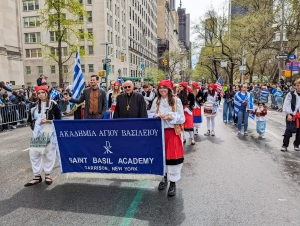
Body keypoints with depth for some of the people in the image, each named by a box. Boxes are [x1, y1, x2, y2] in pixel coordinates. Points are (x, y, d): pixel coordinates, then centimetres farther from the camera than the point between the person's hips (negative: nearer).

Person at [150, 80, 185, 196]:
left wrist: (172, 117, -21)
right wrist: (158, 116, -11)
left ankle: (173, 183, 9)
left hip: (172, 132, -3)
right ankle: (164, 177, 30)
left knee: (173, 155, -2)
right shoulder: (156, 101, 6)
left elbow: (182, 118, -3)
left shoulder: (176, 101, -3)